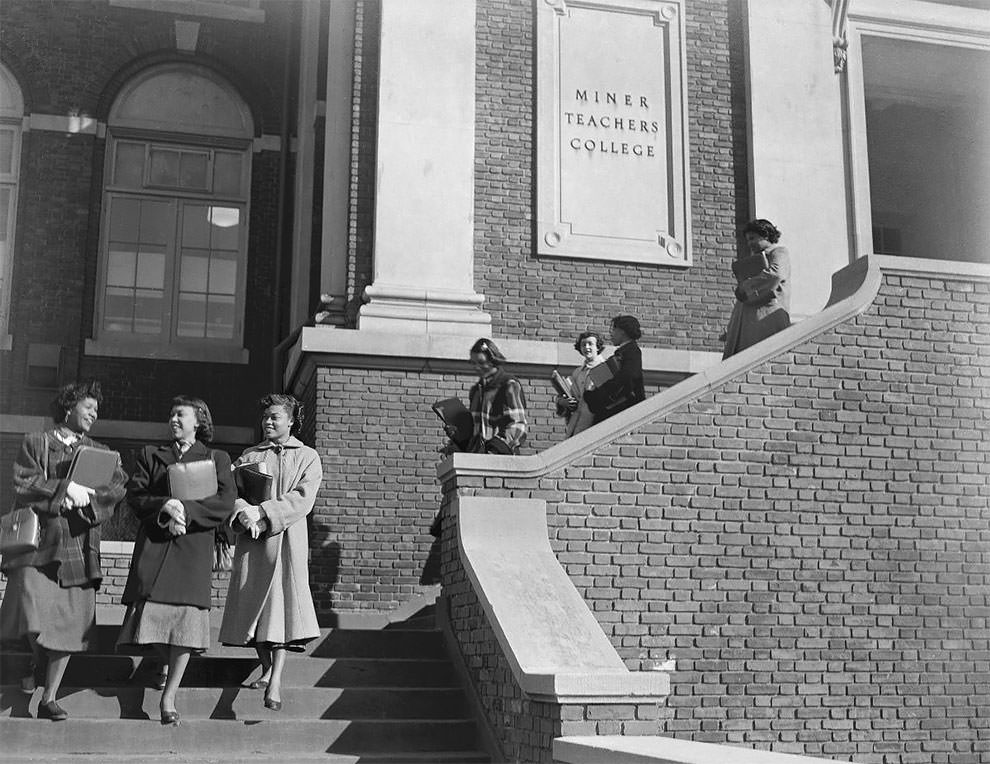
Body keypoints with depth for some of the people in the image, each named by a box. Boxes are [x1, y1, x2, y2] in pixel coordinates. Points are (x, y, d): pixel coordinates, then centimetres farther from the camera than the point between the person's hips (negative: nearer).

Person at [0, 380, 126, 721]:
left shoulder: (100, 452, 17)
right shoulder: (35, 443, 9)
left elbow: (118, 485, 0)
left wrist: (84, 496, -15)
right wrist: (65, 488, -16)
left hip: (78, 546, 3)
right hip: (38, 541, -3)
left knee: (69, 623, -1)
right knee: (34, 617, -14)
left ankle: (49, 698, 9)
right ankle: (36, 660, 20)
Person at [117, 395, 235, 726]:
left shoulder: (217, 459, 12)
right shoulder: (150, 455, 18)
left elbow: (225, 504, -1)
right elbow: (134, 497, 5)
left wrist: (185, 511, -13)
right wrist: (165, 506, -14)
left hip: (193, 550, -2)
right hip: (153, 547, 2)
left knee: (187, 621, -8)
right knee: (152, 614, -3)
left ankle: (168, 697, 1)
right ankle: (167, 662, 30)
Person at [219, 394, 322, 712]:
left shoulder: (307, 457, 7)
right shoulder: (249, 456, 15)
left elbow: (302, 499, -7)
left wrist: (263, 513, -17)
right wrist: (243, 513, -18)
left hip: (286, 539, -3)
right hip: (251, 538, 3)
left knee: (281, 603, -13)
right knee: (255, 603, 5)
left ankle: (275, 682, -20)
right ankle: (266, 670, 20)